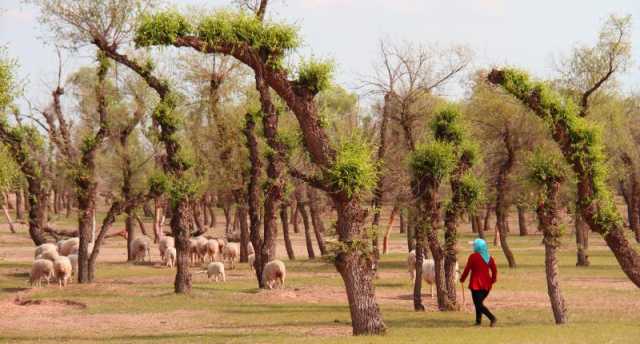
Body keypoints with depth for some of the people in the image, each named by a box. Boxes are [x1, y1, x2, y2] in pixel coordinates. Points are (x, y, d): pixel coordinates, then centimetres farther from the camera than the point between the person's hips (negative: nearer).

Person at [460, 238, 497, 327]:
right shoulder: (489, 257, 5)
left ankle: (492, 318, -21)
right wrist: (493, 279, 25)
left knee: (478, 304, -4)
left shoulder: (473, 256, -10)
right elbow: (494, 270, 8)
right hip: (486, 284, 6)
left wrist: (462, 279, 8)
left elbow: (467, 269, -7)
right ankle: (478, 321, 19)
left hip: (476, 284, -6)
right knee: (479, 302, 20)